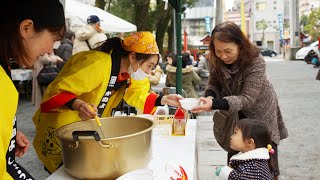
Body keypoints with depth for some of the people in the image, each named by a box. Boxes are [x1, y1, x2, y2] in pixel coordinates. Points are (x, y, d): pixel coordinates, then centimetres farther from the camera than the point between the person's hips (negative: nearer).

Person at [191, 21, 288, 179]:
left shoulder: (256, 62, -32)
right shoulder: (216, 60, -17)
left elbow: (247, 99, -36)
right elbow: (214, 83, -8)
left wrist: (214, 104, -50)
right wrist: (209, 96, -33)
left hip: (260, 111, -4)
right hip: (236, 113, 4)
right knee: (233, 157, 11)